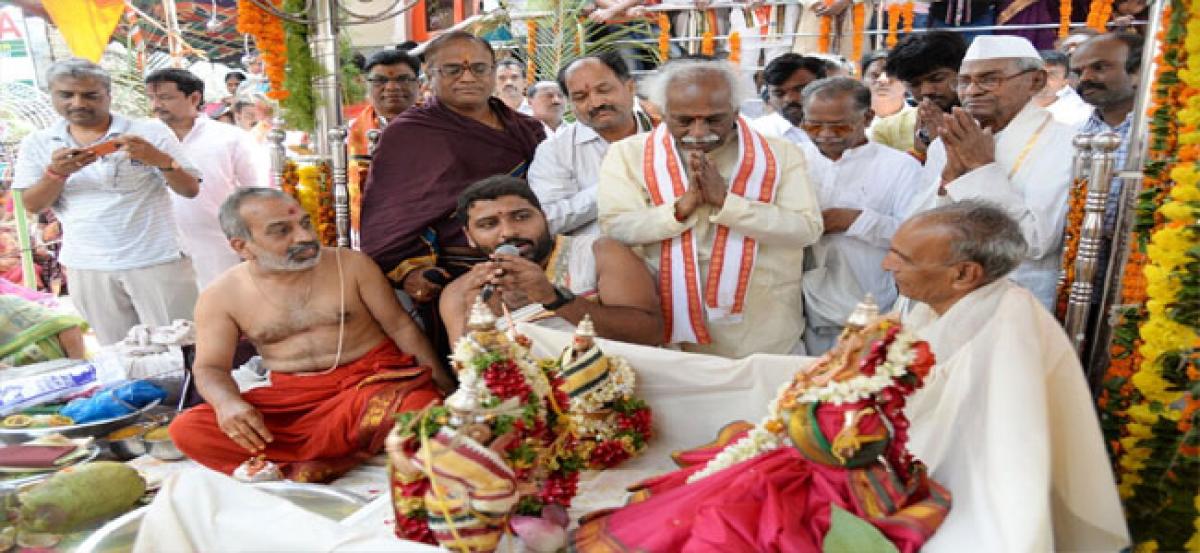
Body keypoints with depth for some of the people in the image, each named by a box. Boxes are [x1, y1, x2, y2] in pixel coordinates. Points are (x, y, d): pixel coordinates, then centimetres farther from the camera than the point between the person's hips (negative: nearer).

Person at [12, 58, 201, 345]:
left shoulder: (150, 132, -2)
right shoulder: (38, 143, 8)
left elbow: (191, 190, -4)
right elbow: (33, 205, 4)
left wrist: (161, 160, -24)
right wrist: (56, 173, -15)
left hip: (156, 261, -3)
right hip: (87, 268, 3)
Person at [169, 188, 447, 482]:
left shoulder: (351, 264, 0)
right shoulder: (220, 296, 1)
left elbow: (401, 327, 3)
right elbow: (210, 368, 4)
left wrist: (443, 386, -3)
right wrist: (226, 402, -21)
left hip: (372, 378, -1)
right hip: (291, 397, 2)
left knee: (419, 402, -35)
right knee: (187, 429, -20)